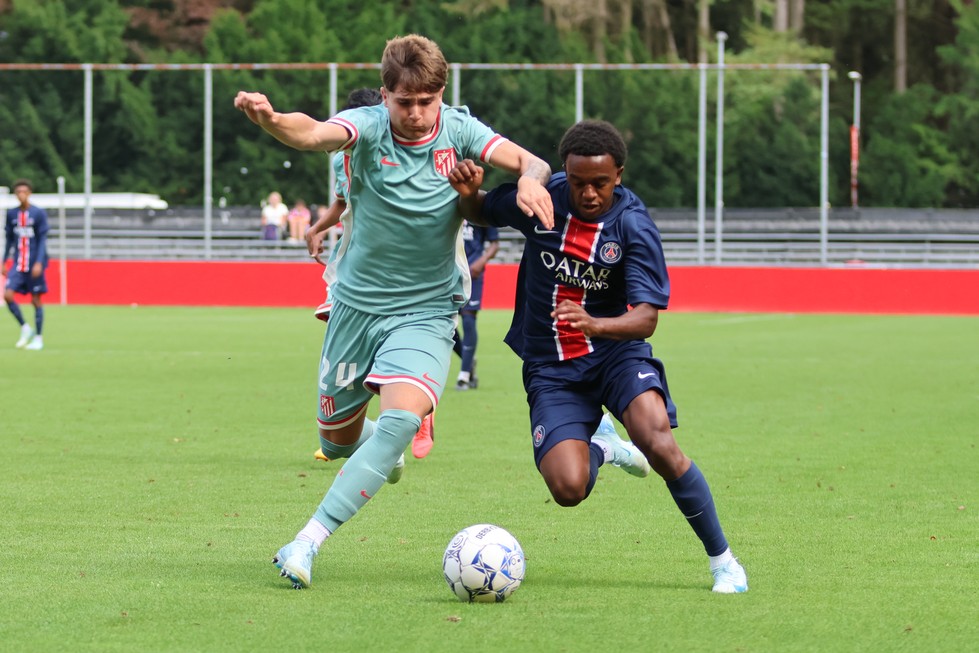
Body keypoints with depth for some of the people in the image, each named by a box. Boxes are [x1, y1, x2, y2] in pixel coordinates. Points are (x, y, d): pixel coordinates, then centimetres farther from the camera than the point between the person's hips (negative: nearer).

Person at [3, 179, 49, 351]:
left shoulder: (39, 213, -6)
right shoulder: (11, 214, 6)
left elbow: (42, 240, -8)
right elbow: (9, 239, 15)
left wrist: (39, 262, -17)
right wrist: (4, 261, 13)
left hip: (34, 264, -4)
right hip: (18, 264, 4)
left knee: (36, 300, 1)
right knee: (8, 294, -11)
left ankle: (38, 338, 12)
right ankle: (25, 328, 7)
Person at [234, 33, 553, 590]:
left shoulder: (457, 130, -9)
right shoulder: (369, 128, -15)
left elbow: (528, 162, -19)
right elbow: (315, 134, -36)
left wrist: (532, 179, -45)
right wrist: (271, 120, -59)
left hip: (426, 310, -1)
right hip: (358, 304, 1)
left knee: (404, 416, -25)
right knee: (338, 439, 12)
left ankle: (307, 543, -23)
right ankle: (378, 452, 52)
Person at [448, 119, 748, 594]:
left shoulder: (633, 226, -16)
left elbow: (646, 318, -23)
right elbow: (481, 212, 12)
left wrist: (595, 324, -43)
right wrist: (468, 193, -12)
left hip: (617, 353, -2)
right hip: (551, 370, 2)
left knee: (660, 448, -29)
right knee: (568, 488, -17)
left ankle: (722, 560, -9)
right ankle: (600, 447, 23)